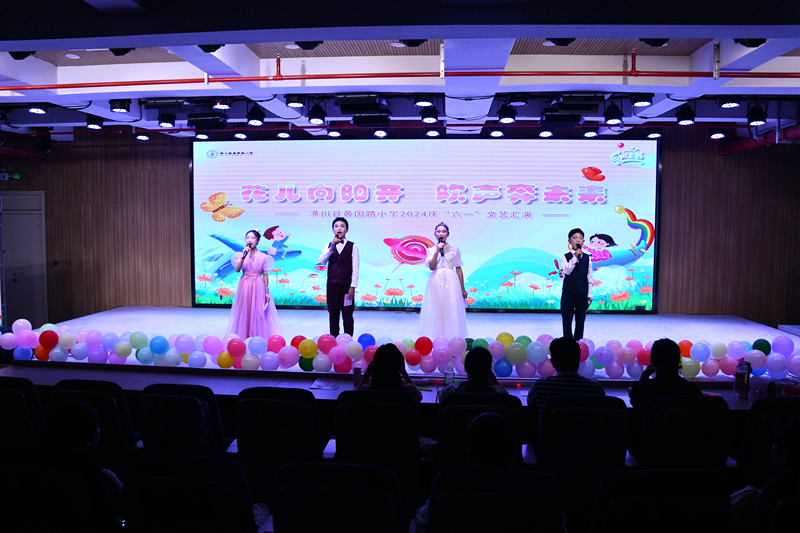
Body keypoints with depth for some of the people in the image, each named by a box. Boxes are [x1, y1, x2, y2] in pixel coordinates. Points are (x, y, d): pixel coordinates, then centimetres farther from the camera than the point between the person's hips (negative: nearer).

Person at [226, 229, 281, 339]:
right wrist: (243, 257, -22)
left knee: (258, 313, -1)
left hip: (258, 286, -2)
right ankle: (243, 336, 15)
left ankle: (258, 337, 8)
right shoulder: (242, 255, 3)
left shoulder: (263, 257, -2)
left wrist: (267, 291, -3)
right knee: (244, 312, 5)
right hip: (245, 286, 2)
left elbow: (265, 275, 0)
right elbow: (237, 270, -11)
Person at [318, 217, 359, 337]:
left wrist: (353, 287, -9)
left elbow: (355, 268, -4)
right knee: (333, 313, 8)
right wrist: (331, 248, -20)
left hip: (346, 285, -3)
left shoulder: (352, 246, -1)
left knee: (347, 314, 2)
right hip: (332, 285, 3)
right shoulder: (329, 245, 8)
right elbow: (322, 261, -8)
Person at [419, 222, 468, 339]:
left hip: (450, 283, -1)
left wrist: (462, 289, 6)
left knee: (451, 311, -3)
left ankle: (452, 338, 2)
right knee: (435, 311, 0)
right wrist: (437, 251, -14)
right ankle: (435, 338, 7)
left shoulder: (454, 250, 5)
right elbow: (431, 267, -7)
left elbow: (458, 269, 6)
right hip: (435, 283, 1)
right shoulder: (431, 250, 7)